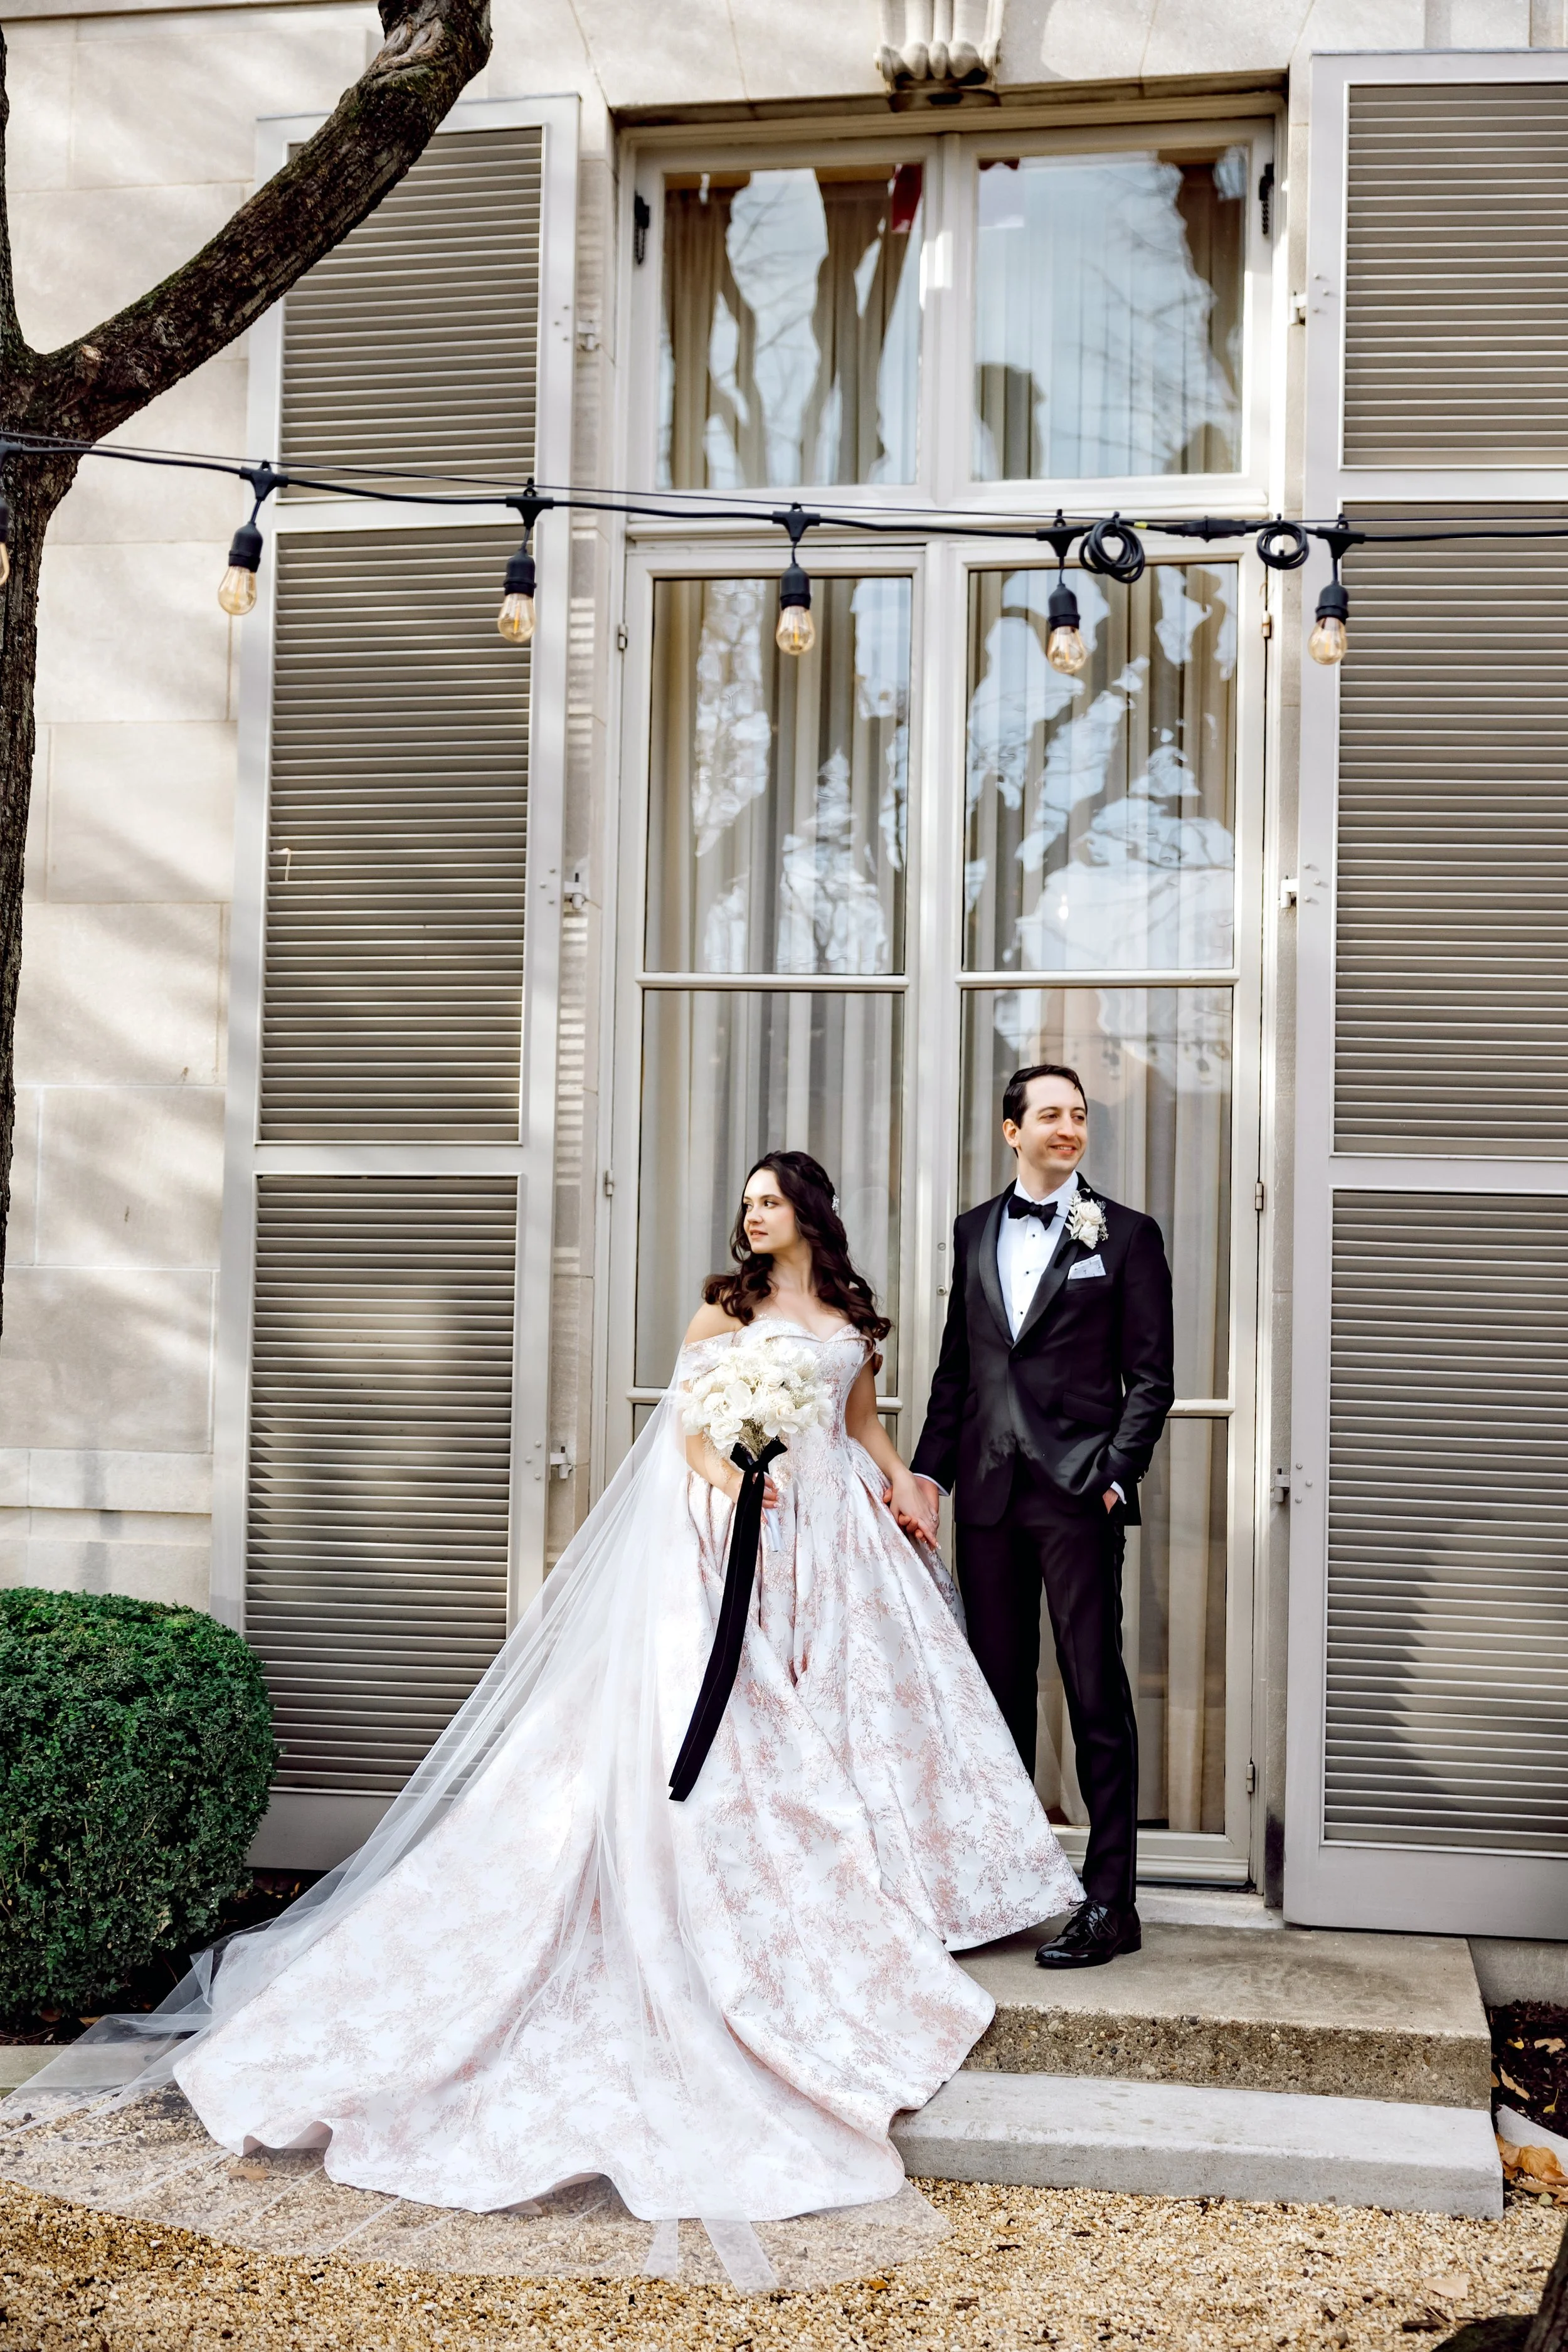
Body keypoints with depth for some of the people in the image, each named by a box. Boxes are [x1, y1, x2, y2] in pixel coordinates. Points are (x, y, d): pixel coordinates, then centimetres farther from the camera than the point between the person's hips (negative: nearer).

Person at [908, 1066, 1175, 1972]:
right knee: (1001, 1690, 11)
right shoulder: (975, 1231, 14)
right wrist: (930, 1469, 7)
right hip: (988, 1491, 4)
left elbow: (1152, 1376, -1)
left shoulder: (1126, 1234, 1)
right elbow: (956, 1363, 16)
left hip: (1077, 1491, -4)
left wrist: (1115, 1475, -12)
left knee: (1097, 1694, -1)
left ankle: (1112, 1901, 6)